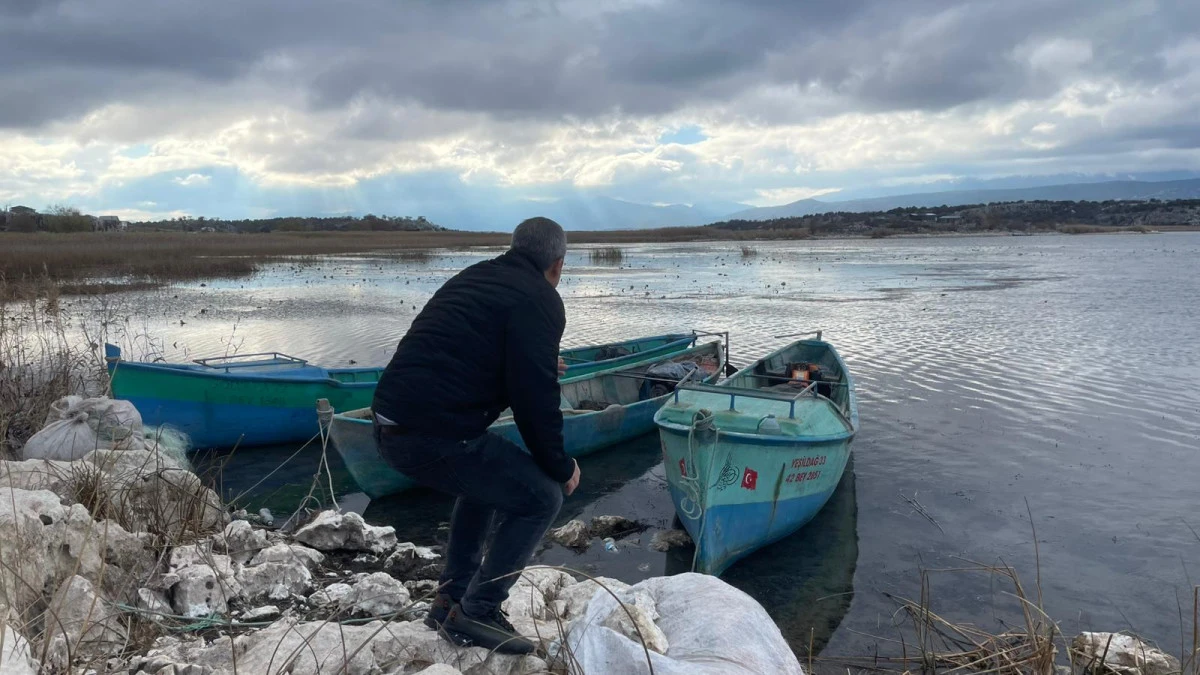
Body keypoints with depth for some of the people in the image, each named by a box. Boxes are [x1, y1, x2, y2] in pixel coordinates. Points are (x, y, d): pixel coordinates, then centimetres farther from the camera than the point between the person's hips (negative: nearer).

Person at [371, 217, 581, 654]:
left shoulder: (475, 278, 22)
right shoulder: (538, 299, -5)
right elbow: (534, 399, -11)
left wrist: (540, 367, 47)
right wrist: (560, 466, 3)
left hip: (391, 423, 9)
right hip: (434, 434, -9)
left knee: (489, 478, 31)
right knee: (541, 496, 4)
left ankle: (451, 599, 31)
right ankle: (475, 614, 8)